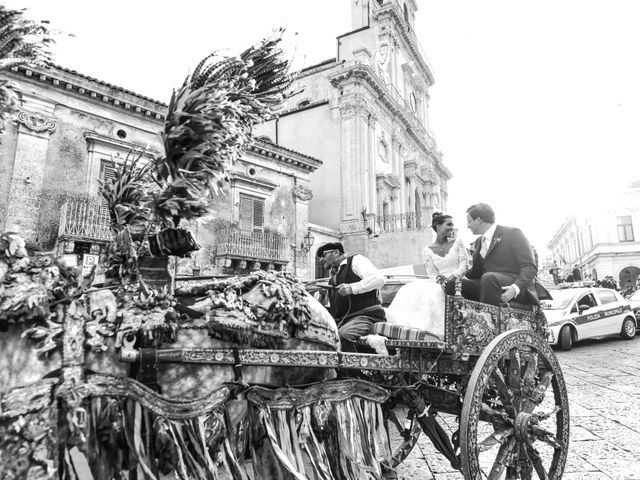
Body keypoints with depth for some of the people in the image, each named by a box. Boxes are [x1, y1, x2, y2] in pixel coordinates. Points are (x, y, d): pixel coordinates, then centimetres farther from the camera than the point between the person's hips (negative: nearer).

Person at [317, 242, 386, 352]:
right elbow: (332, 308, 29)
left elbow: (379, 279, -13)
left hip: (366, 316, -7)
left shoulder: (355, 260, 4)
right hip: (342, 321, 7)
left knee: (343, 334, -33)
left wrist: (352, 288, -21)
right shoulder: (333, 276, 25)